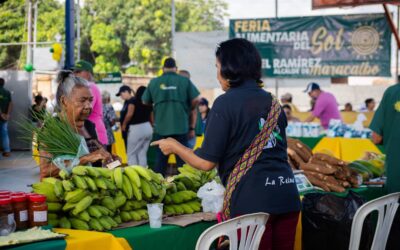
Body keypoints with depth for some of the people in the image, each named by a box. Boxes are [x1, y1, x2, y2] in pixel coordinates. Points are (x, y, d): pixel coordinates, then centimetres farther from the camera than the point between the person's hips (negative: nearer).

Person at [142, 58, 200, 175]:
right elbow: (196, 100, -5)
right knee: (182, 159, 6)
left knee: (160, 159, 10)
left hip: (161, 127, 2)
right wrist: (188, 109, 15)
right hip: (181, 127, -1)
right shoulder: (185, 81, -3)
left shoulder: (154, 82, 1)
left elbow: (145, 102, 9)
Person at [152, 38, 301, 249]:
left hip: (252, 201, -6)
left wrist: (174, 147, 11)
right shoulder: (272, 102, 13)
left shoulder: (226, 103, -6)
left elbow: (206, 162, -7)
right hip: (287, 196, 6)